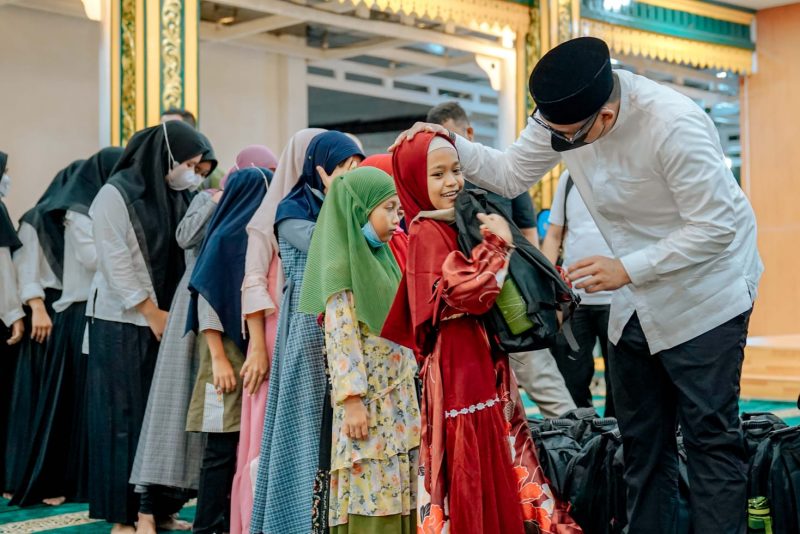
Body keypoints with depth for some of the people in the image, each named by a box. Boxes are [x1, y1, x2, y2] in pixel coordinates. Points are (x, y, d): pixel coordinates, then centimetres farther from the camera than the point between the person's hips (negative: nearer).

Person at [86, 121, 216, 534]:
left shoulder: (177, 197, 10)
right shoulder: (116, 195, -9)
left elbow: (185, 253, 8)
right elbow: (116, 263, -13)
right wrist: (151, 312, -12)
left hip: (167, 320, 6)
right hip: (123, 322, -6)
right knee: (125, 415, -2)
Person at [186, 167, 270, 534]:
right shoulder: (225, 237, -9)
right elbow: (207, 298, -11)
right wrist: (218, 359, -16)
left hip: (256, 350, 7)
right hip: (230, 354, -7)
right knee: (223, 449, -3)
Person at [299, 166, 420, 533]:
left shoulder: (381, 258, 15)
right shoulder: (341, 265, -10)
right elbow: (342, 340, -16)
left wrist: (409, 400, 18)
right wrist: (352, 400, -20)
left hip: (399, 402, 8)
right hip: (368, 403, -8)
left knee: (398, 499, 9)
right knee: (372, 503, -5)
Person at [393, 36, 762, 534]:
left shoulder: (674, 125, -30)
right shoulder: (561, 113, -10)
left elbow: (715, 227, -25)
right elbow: (511, 174, 2)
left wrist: (626, 269, -27)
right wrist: (452, 146, -14)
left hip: (705, 294, -7)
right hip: (638, 301, 7)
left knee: (710, 439, -4)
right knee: (642, 442, 13)